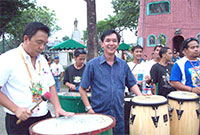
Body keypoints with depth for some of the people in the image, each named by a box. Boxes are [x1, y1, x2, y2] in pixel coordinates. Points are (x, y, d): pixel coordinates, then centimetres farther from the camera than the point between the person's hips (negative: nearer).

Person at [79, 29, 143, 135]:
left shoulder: (123, 65, 6)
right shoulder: (93, 64, -5)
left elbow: (132, 84, 12)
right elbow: (82, 88, -2)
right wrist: (89, 108, -8)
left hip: (119, 115, 3)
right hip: (98, 115, -3)